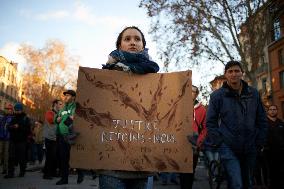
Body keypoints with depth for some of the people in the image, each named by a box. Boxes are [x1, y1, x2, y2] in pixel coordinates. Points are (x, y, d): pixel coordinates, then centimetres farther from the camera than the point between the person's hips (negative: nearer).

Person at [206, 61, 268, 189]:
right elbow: (210, 122, -2)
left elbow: (262, 120, 10)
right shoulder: (217, 95, -4)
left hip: (250, 149, 4)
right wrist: (219, 142, -9)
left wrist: (260, 142, 5)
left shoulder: (253, 93, 5)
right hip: (228, 148, -4)